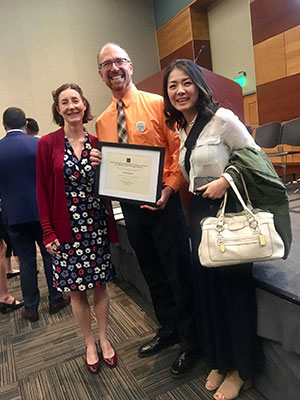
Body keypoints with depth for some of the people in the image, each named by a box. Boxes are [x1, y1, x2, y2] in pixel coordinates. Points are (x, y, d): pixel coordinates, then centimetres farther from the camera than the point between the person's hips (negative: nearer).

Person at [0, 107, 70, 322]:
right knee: (50, 255, 13)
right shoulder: (39, 144, -9)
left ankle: (31, 308, 21)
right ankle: (56, 299, 25)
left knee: (26, 261, 10)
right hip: (42, 211, -1)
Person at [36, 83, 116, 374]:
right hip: (66, 228, -2)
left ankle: (104, 339, 34)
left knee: (100, 284, 12)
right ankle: (89, 343, 32)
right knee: (76, 290, 10)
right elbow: (43, 191, -5)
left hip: (96, 224, 2)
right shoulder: (47, 144, -5)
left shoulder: (97, 143, 3)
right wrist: (48, 233, -6)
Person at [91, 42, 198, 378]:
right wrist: (96, 163, -4)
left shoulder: (157, 104, -4)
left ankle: (190, 341, 26)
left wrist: (169, 189, -20)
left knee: (178, 273, 4)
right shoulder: (101, 122, 11)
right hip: (129, 206, 6)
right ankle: (167, 331, 40)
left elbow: (178, 150, -8)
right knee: (153, 274, 19)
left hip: (162, 202, -5)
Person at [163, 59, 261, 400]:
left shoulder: (221, 118, -11)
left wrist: (225, 181, -20)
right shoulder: (180, 129, 10)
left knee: (233, 285, 5)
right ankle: (219, 361, 35)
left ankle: (239, 369, 27)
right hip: (199, 211, 7)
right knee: (206, 284, 13)